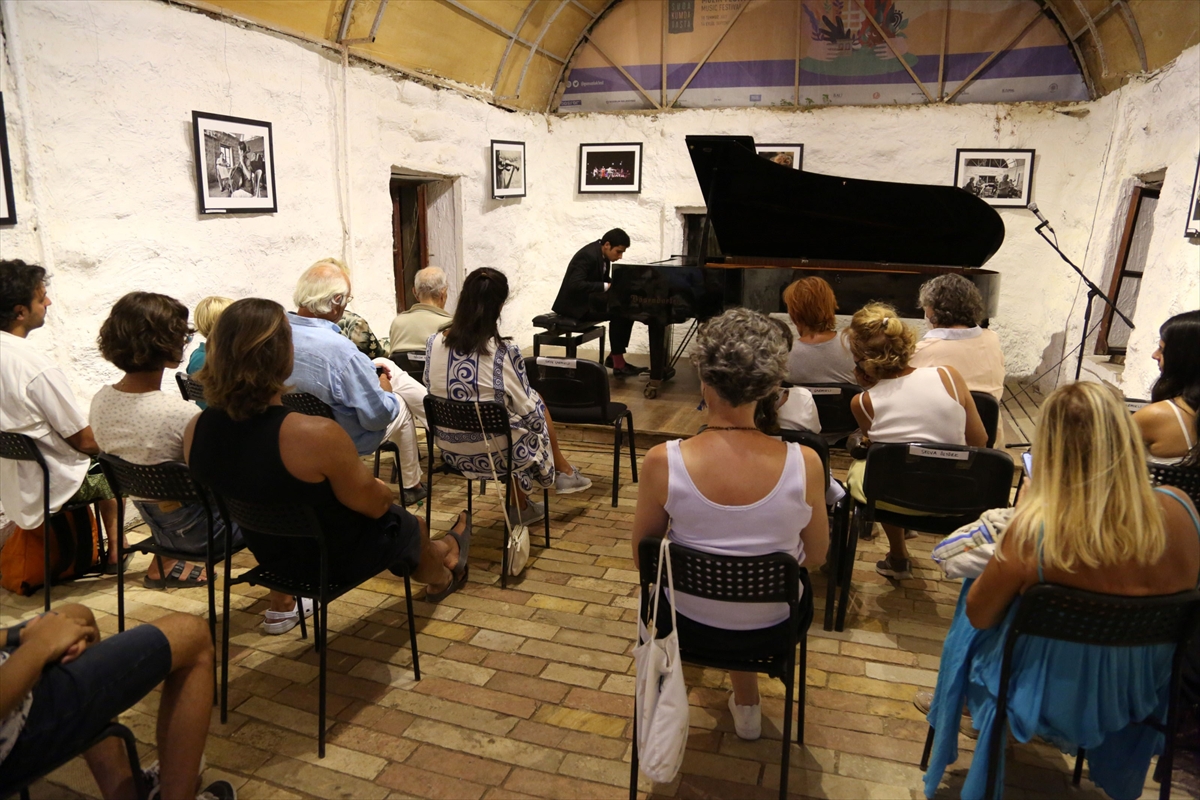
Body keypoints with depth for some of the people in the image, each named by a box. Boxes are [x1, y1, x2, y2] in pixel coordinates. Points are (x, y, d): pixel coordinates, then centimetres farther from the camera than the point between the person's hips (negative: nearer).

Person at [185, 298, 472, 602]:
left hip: (268, 552, 5)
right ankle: (441, 578, 59)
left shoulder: (195, 430, -18)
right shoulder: (318, 434, -38)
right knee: (409, 526, 27)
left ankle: (436, 553, 56)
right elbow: (374, 504, -22)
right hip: (334, 558, -5)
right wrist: (383, 490, 2)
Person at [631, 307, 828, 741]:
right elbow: (816, 557, -7)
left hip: (690, 621, 0)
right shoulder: (804, 464, -26)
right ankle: (746, 702, 48)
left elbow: (642, 556, -10)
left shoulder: (662, 462, -28)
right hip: (770, 627, 1)